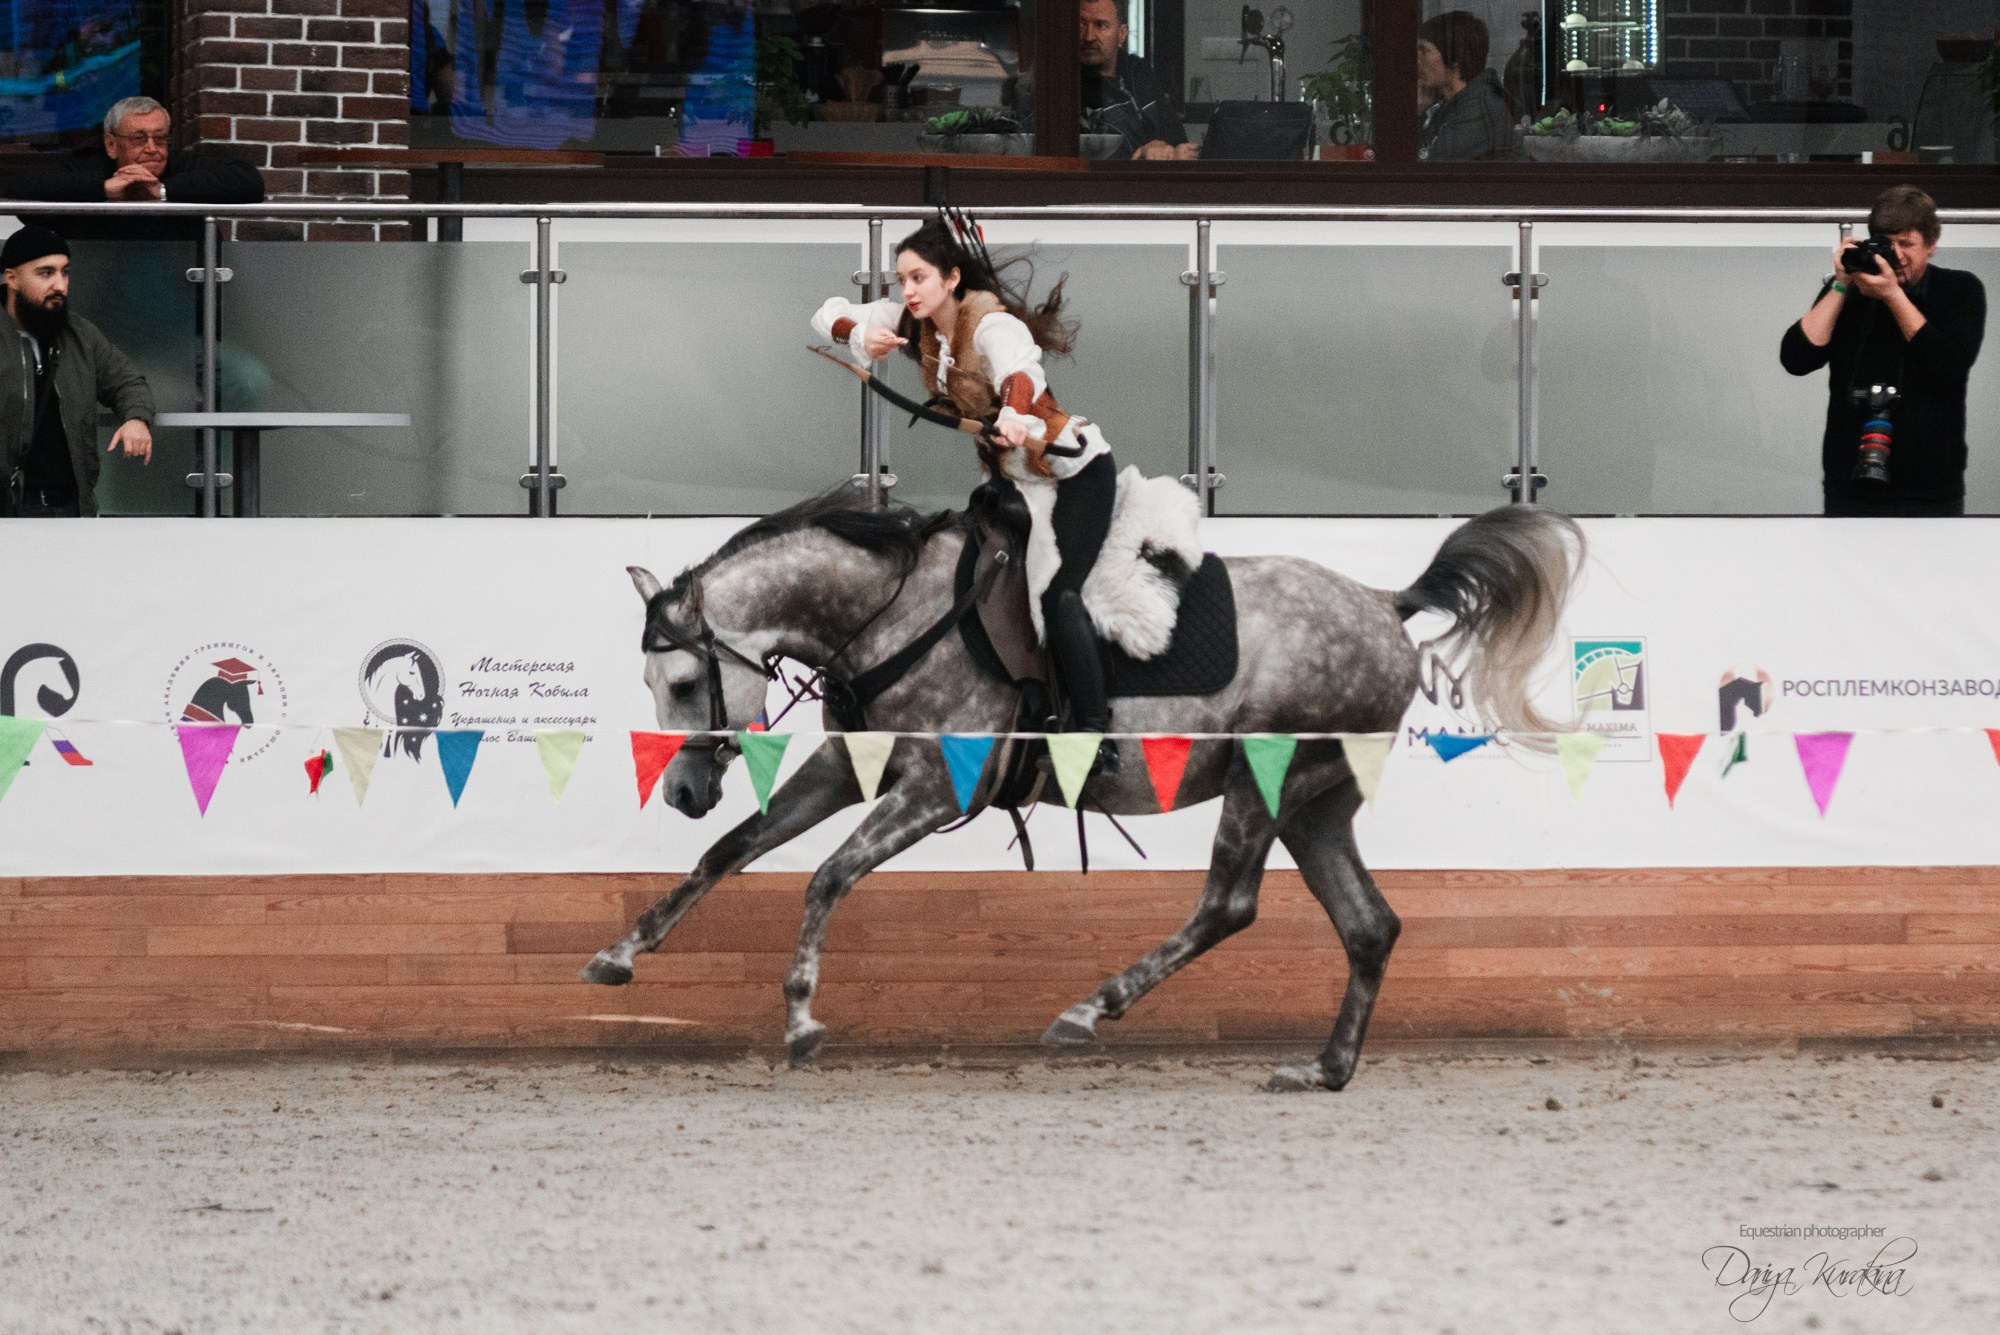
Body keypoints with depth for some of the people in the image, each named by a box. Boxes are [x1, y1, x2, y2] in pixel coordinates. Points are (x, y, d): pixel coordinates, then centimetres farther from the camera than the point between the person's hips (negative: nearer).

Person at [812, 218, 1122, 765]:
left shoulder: (993, 325, -29)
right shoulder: (916, 323, -6)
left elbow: (1019, 373, -51)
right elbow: (828, 315, -3)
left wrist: (1014, 416, -74)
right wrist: (860, 335, -27)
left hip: (1077, 470, -9)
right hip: (1016, 474, 9)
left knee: (1058, 592, -21)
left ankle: (1094, 735, -21)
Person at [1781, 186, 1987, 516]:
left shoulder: (1961, 290, 3)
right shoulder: (1848, 290, 7)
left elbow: (1951, 365, -14)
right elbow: (1796, 360, -4)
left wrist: (1893, 295, -16)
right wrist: (1841, 287, -10)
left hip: (1933, 491, -1)